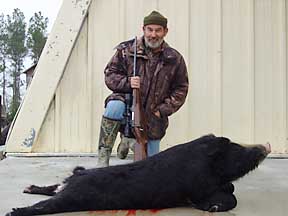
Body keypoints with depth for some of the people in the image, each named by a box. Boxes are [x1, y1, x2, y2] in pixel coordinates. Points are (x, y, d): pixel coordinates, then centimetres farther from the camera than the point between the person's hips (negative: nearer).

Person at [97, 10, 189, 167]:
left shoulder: (175, 59, 0)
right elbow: (110, 74, 1)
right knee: (114, 107, -39)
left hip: (152, 119, 3)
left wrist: (162, 110, -6)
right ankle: (103, 157, -25)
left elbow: (181, 89, 5)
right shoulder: (126, 50, -4)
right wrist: (127, 83, -20)